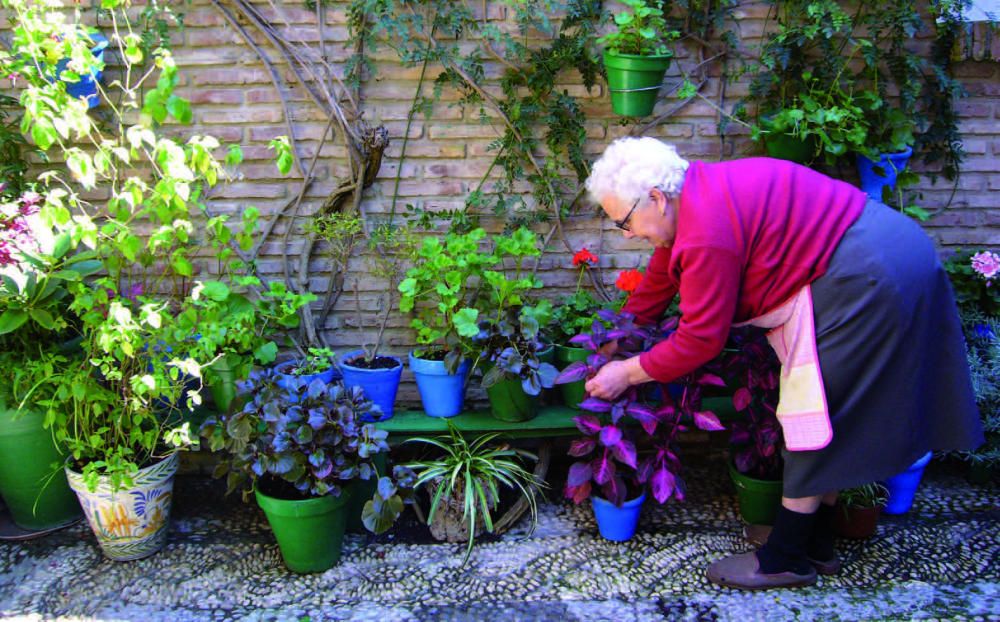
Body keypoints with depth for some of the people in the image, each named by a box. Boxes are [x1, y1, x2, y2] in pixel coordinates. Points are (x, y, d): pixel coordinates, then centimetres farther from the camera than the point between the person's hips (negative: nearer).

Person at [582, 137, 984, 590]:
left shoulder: (708, 230, -23)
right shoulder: (691, 199, 9)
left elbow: (700, 339, -18)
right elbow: (657, 285, 18)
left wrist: (628, 373, -6)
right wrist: (610, 349, 23)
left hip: (868, 275, -11)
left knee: (816, 415, -3)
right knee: (831, 417, 15)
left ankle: (786, 559, 8)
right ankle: (817, 544, 26)